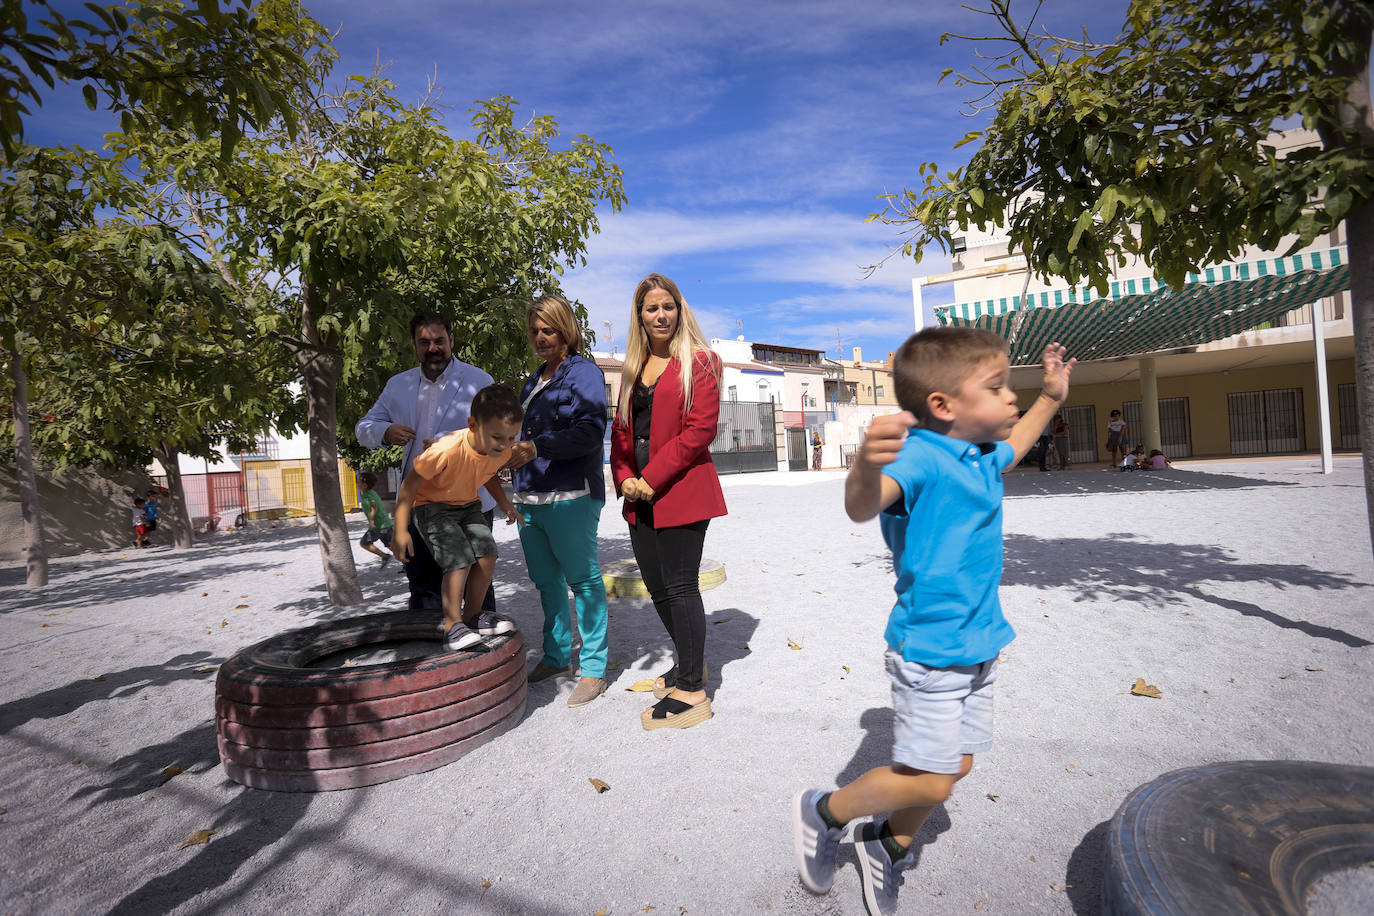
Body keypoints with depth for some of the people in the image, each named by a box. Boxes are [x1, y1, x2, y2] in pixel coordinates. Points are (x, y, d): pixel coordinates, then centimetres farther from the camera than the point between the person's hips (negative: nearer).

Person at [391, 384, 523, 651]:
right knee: (459, 561, -20)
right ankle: (452, 627, -5)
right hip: (432, 507, -6)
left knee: (487, 555, -6)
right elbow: (410, 484, -24)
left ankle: (473, 615, 14)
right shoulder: (446, 450, -36)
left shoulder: (501, 452, -16)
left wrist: (504, 504, -1)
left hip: (468, 506, 6)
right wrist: (400, 530, -22)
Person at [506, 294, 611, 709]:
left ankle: (593, 669, 9)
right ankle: (556, 656, 29)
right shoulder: (534, 380, 20)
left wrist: (537, 448, -25)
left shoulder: (584, 372, -4)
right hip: (530, 497, 8)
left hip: (569, 496, -8)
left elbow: (590, 433, -17)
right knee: (546, 581, 14)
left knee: (583, 579, -1)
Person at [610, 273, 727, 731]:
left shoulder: (699, 362, -2)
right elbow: (620, 430, 16)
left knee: (680, 586, -4)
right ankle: (690, 662, 33)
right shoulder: (633, 367, 17)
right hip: (639, 495, 7)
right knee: (657, 586, 13)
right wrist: (624, 478, -1)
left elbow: (700, 429, -12)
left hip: (681, 490, -7)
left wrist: (652, 478, -15)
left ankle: (691, 690, 8)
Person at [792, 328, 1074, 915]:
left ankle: (889, 847, 40)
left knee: (955, 766, 17)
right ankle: (822, 813, 23)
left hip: (977, 643, 9)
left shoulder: (981, 457, 7)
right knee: (928, 781, -1)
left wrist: (1050, 398, 30)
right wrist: (868, 465, -62)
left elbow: (1012, 448, 34)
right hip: (929, 649, -9)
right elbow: (862, 507, -42)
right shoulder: (920, 455, -22)